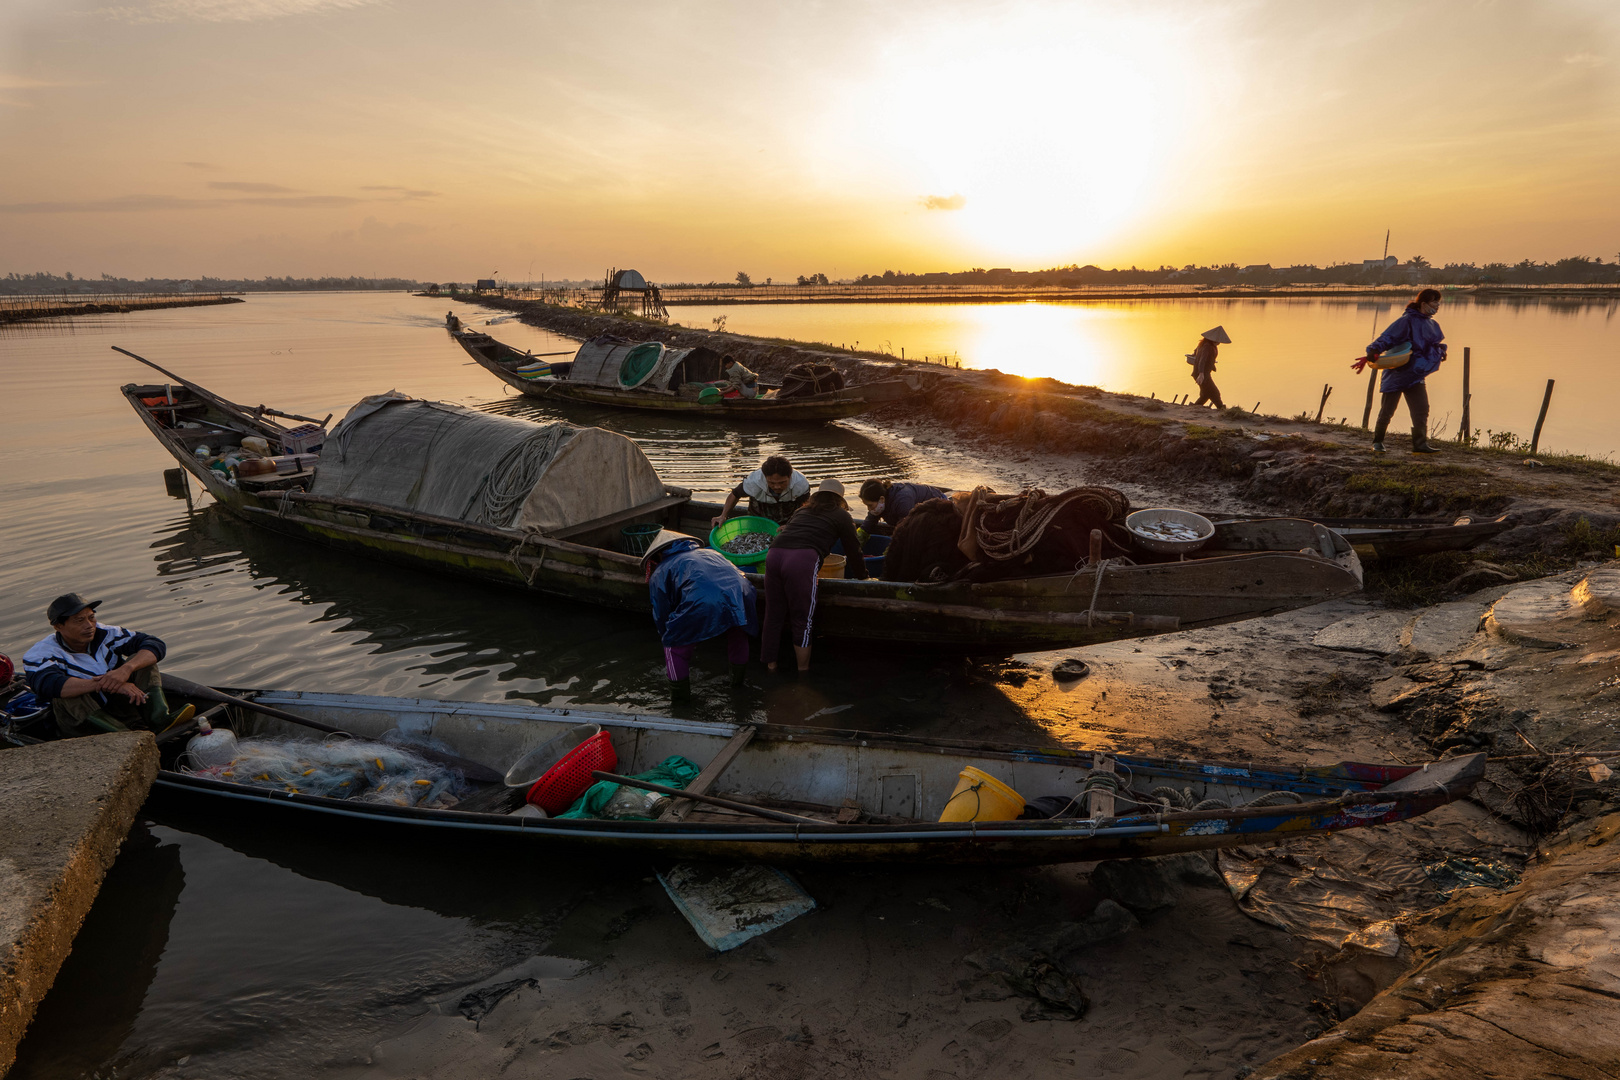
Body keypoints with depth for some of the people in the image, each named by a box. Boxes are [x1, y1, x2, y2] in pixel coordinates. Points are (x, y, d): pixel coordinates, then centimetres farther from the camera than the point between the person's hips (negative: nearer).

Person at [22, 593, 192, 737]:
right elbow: (51, 685, -29)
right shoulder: (40, 653, -6)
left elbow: (156, 645, -8)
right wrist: (104, 683, -41)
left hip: (122, 709, 3)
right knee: (65, 698, -32)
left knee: (140, 660, -11)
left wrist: (126, 669, -29)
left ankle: (159, 718, -37)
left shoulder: (105, 635, 4)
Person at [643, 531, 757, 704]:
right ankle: (738, 678, 51)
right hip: (740, 593, 5)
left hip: (702, 604, -5)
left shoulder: (659, 574, 26)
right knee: (736, 633, 36)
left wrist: (667, 638, 41)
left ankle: (680, 694, 27)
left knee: (676, 645, 19)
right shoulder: (710, 552, 39)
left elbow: (661, 615, 25)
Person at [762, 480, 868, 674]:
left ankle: (770, 665, 26)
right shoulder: (841, 516, 20)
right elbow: (853, 550, 24)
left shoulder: (801, 511, 33)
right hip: (803, 560, -5)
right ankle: (803, 670, 16)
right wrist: (862, 577, 39)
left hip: (774, 554, 5)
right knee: (802, 620, 6)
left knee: (773, 615, 14)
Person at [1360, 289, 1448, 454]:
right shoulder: (1407, 321, -13)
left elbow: (1437, 342, 27)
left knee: (1421, 408, 0)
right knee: (1387, 410, 2)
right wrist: (1373, 352, -35)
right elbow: (1387, 337, -20)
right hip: (1397, 373, -7)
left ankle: (1420, 444, 4)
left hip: (1415, 374, 7)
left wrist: (1441, 350, 6)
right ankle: (1377, 441, 17)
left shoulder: (1432, 325, 11)